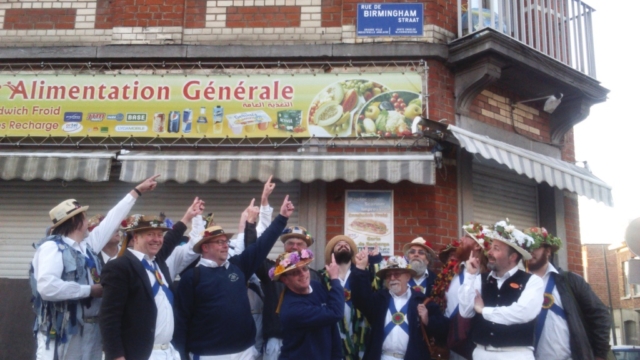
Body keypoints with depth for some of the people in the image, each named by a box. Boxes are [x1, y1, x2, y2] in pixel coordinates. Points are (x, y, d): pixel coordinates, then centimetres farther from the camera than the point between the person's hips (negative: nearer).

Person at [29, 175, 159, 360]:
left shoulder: (87, 245, 12)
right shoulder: (52, 246, -11)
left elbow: (112, 219, 22)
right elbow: (47, 286, -26)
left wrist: (137, 191, 29)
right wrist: (90, 290, -16)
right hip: (60, 341, -8)